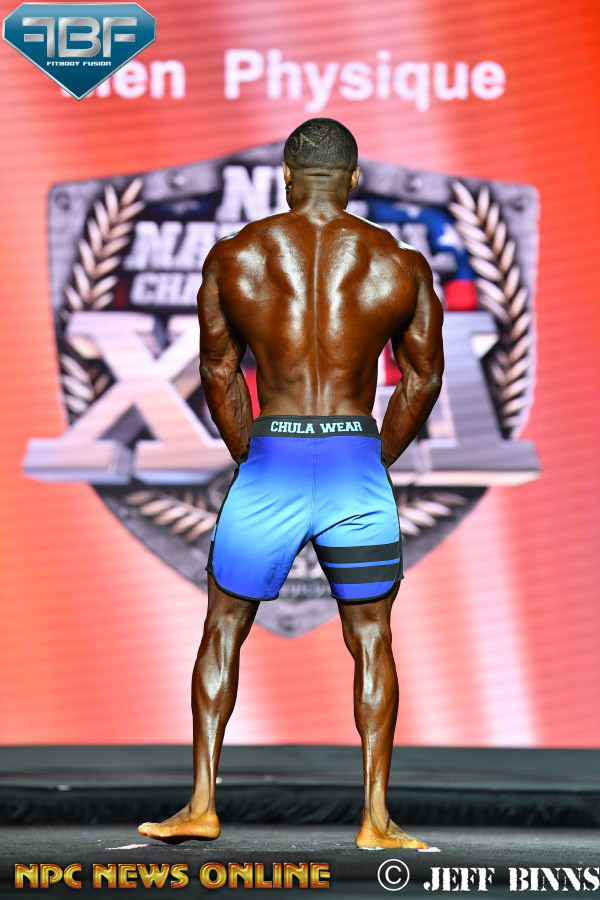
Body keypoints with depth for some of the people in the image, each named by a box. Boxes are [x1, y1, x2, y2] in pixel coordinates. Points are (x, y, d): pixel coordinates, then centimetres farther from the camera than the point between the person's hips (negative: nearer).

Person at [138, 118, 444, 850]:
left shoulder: (233, 258, 1)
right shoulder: (399, 264, 2)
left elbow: (218, 374, 8)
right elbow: (422, 381, 9)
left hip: (268, 466, 0)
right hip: (358, 467, 0)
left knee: (224, 630, 15)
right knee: (371, 640, 12)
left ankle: (201, 804, 15)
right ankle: (375, 820, 10)